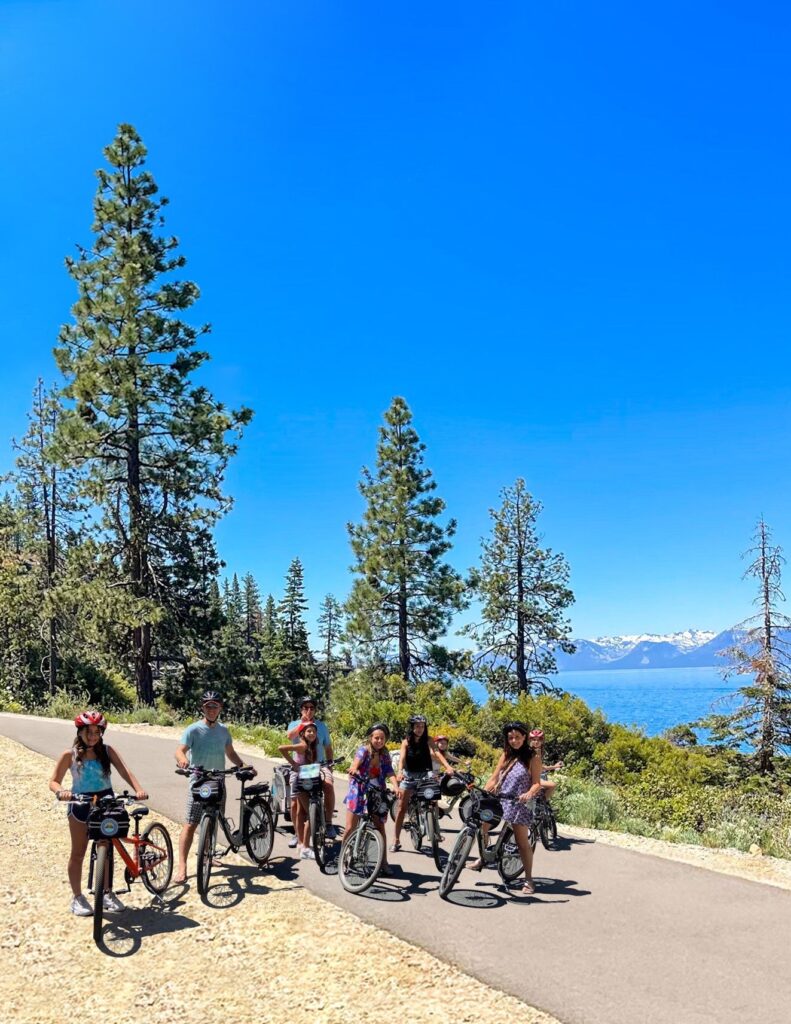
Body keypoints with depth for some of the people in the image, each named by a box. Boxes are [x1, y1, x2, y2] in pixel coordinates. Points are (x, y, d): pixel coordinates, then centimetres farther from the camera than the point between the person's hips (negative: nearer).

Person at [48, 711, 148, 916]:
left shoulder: (107, 751, -5)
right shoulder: (70, 755, -8)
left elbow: (124, 772, -15)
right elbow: (53, 781, -7)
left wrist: (139, 789, -33)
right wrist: (61, 791, -30)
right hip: (80, 804, -2)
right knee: (78, 853, 5)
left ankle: (107, 893, 23)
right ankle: (77, 897, 18)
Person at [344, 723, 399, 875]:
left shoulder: (384, 754, 0)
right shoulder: (364, 750, -12)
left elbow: (389, 771, -12)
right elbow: (356, 761, -32)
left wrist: (395, 786, -31)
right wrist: (353, 770, -55)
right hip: (358, 792, -3)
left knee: (380, 828, 3)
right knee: (350, 828, -4)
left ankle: (384, 863, 12)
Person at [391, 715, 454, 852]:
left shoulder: (428, 740, -6)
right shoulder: (406, 741, -5)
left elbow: (436, 753, -22)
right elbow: (402, 758, -19)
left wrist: (447, 766, -40)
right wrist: (399, 771, -40)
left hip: (424, 775, 0)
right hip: (409, 775, 1)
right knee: (401, 808, 1)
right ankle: (396, 840, 9)